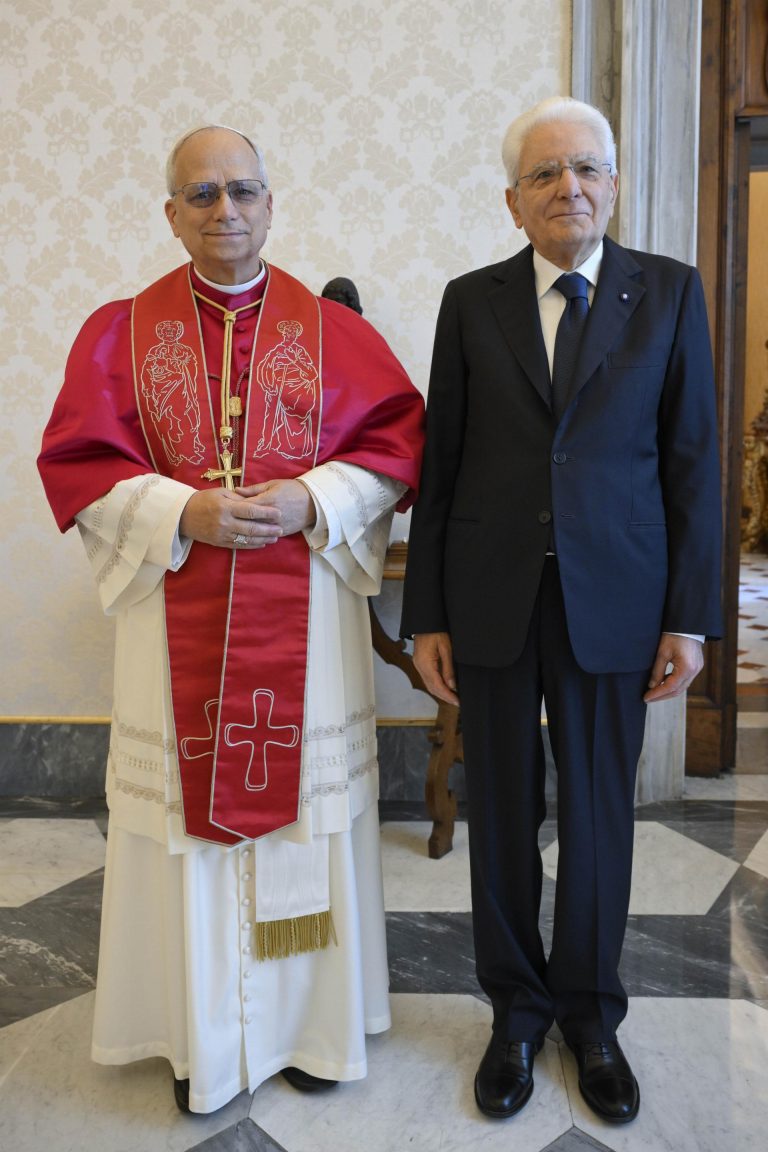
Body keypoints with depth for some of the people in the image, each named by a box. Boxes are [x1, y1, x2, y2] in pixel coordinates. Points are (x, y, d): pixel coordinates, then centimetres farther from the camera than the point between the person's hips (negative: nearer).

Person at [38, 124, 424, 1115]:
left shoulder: (331, 329, 5)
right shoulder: (120, 332, 5)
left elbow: (398, 439, 1)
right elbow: (75, 462, -1)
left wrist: (311, 501, -15)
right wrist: (184, 514, -15)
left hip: (306, 618, 0)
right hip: (178, 621, 0)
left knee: (305, 802, 9)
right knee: (190, 806, 8)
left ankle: (310, 1019, 30)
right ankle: (203, 1036, 28)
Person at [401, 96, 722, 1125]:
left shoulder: (670, 292, 3)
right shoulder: (472, 301, 4)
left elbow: (693, 459, 1)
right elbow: (440, 461, 3)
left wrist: (690, 616, -4)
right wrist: (426, 616, 1)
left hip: (613, 598, 0)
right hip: (490, 596, 1)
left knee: (599, 812, 11)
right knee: (503, 812, 11)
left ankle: (590, 1011, 33)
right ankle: (517, 1005, 33)